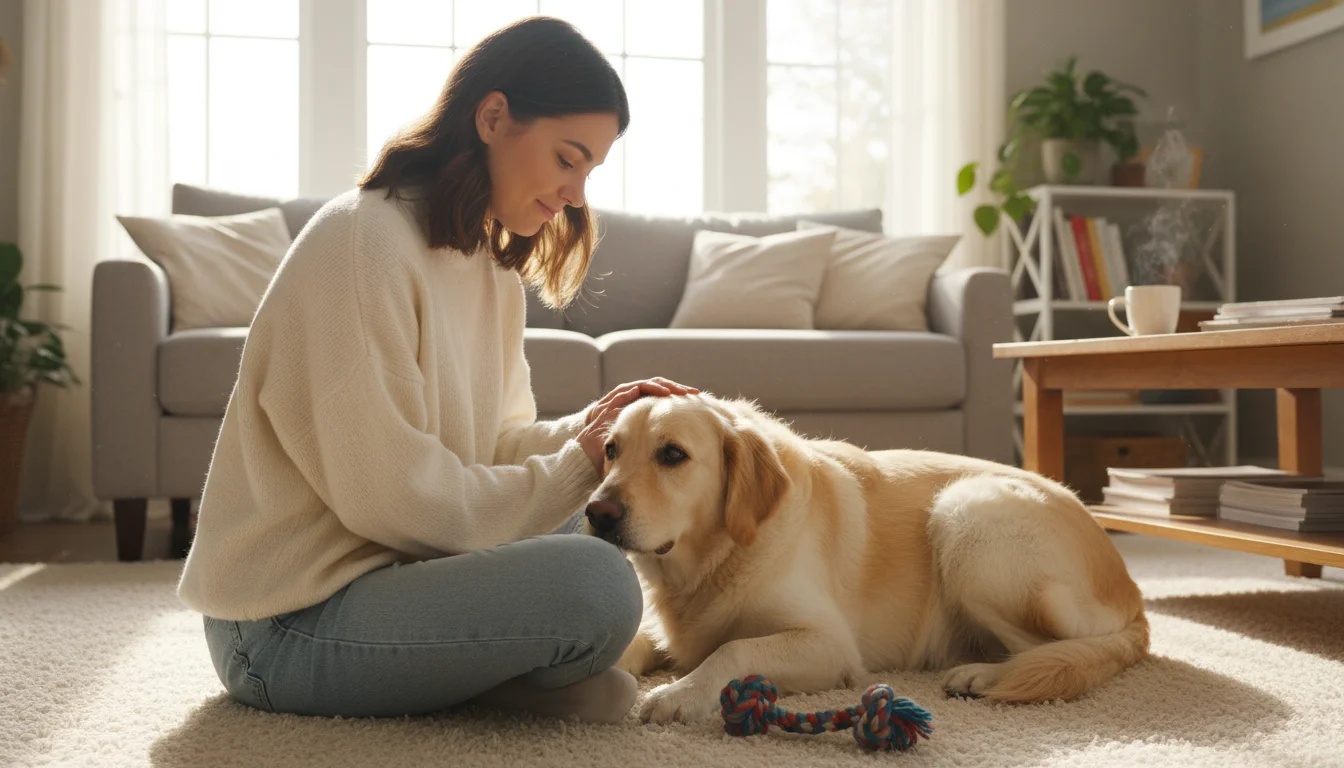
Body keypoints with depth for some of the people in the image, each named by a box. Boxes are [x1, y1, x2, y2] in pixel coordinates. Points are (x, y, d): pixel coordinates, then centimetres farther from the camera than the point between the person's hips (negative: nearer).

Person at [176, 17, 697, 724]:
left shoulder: (490, 261, 11)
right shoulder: (362, 241, -18)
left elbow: (493, 444, 12)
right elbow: (394, 496, -21)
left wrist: (590, 428, -6)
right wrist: (572, 467, -13)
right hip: (287, 623, -10)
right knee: (597, 583, -26)